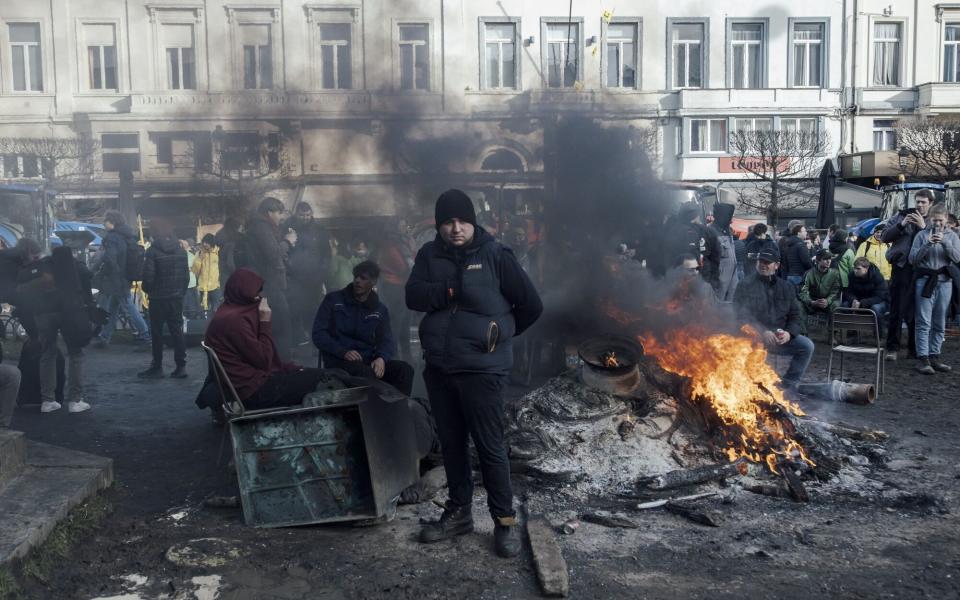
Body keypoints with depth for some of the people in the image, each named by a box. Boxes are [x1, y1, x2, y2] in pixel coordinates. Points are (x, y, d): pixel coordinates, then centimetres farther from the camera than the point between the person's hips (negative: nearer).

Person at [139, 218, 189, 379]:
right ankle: (181, 366, 7)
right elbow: (186, 274, 6)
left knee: (157, 333, 4)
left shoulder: (152, 251, -12)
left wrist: (147, 290, 4)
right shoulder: (181, 250, 4)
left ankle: (157, 367, 8)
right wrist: (182, 291, 14)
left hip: (158, 298, -5)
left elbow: (148, 276, -14)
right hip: (177, 297, 5)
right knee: (177, 331, 8)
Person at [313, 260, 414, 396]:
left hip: (368, 360, 4)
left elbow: (387, 340, 6)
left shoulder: (380, 310, 15)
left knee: (405, 370, -22)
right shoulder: (333, 300, 6)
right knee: (367, 373, -36)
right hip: (339, 361, -4)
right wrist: (343, 352, -19)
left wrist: (381, 358, -19)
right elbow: (318, 334, -2)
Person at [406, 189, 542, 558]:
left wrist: (502, 333, 7)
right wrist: (453, 289, -21)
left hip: (481, 369, -5)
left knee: (489, 446, -1)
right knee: (451, 443, 15)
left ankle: (505, 520, 12)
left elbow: (531, 305, -3)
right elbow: (413, 296, -9)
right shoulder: (429, 255, 5)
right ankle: (458, 512, 29)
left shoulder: (495, 256, -7)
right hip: (438, 368, 5)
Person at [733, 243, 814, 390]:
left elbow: (796, 317, 11)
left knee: (807, 346, -17)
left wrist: (789, 333, -11)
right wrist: (762, 333, -21)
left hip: (781, 337, 4)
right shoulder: (745, 286, 0)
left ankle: (788, 386, -7)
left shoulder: (786, 287, 14)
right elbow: (741, 317, -9)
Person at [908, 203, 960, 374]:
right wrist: (927, 244, -16)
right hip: (925, 281, -3)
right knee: (924, 323, -6)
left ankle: (934, 356, 16)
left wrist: (944, 242, -16)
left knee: (940, 324, 8)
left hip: (944, 282, 3)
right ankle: (923, 358, -6)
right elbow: (912, 258, -4)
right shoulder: (922, 235, 3)